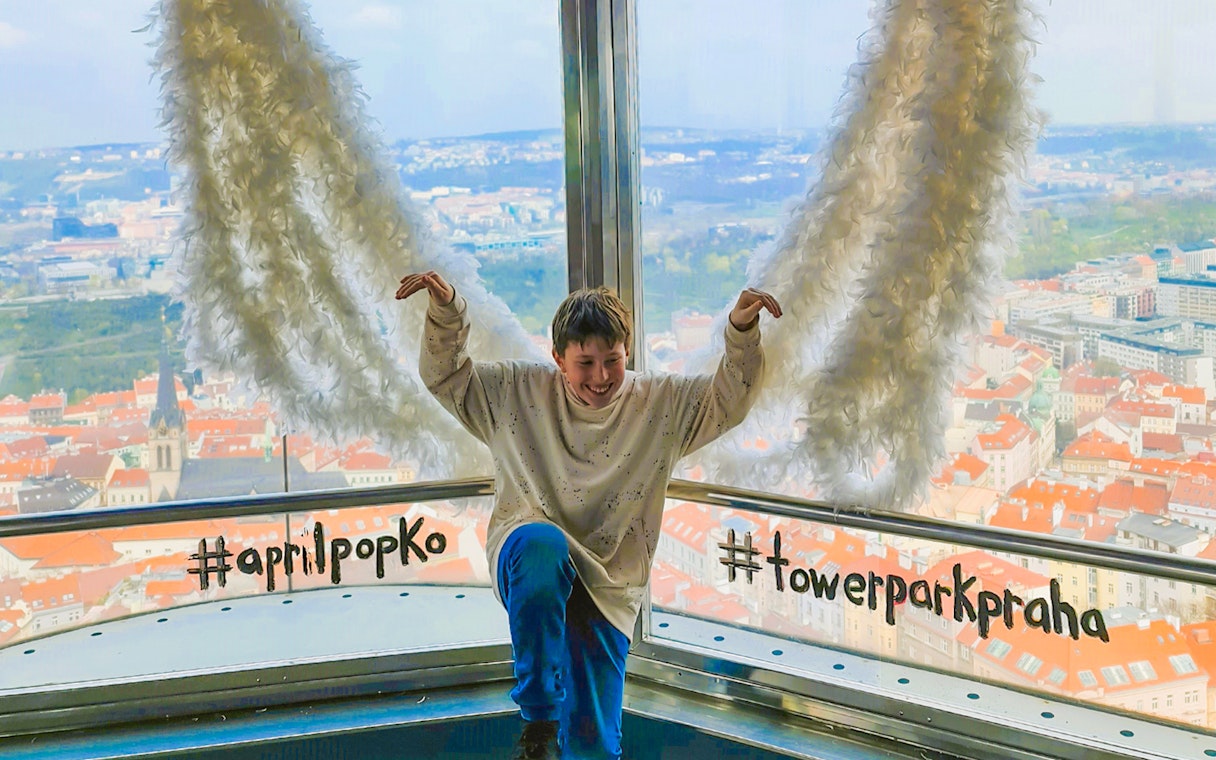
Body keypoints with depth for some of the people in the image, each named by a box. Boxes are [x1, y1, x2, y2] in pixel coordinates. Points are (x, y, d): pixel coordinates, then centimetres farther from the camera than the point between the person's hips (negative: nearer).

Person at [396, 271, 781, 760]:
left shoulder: (659, 405, 4)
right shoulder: (519, 393, 1)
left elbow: (729, 400, -2)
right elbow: (445, 376, 1)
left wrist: (742, 331, -20)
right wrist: (445, 309, -18)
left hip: (606, 588, 2)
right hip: (528, 562, -2)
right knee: (542, 543, -41)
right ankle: (538, 717, -30)